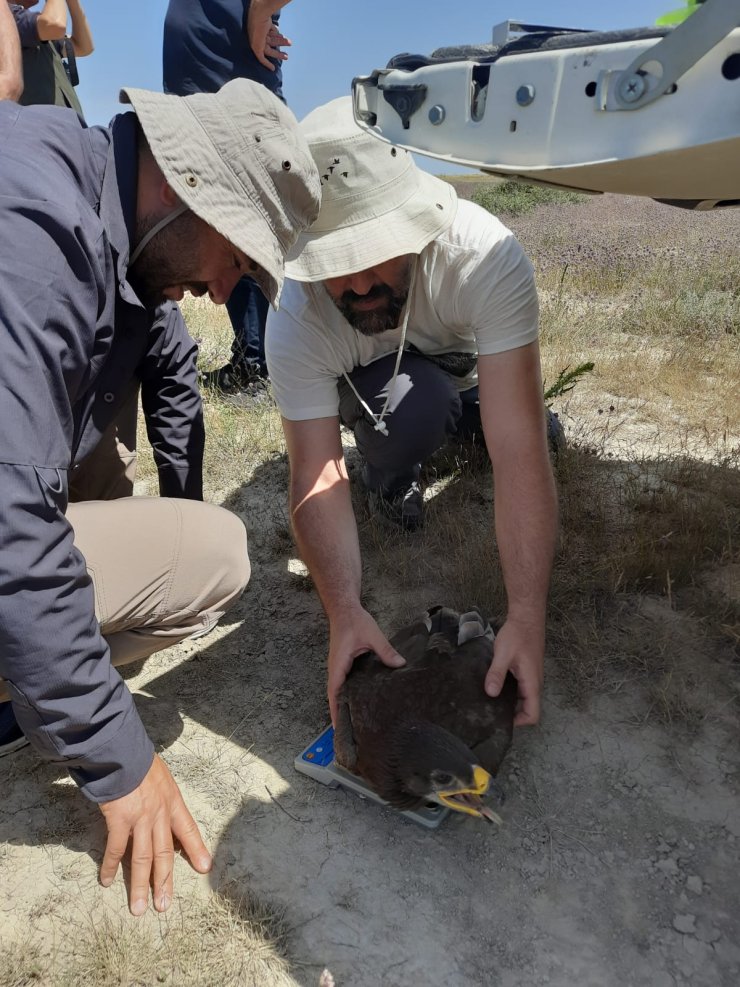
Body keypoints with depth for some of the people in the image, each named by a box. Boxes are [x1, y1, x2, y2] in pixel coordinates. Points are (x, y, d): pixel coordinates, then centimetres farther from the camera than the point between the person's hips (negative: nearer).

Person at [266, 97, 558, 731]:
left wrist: (526, 618, -51)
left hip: (471, 358, 4)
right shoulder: (295, 320, -35)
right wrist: (345, 612, -50)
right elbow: (316, 478, -35)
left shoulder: (486, 255, -40)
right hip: (378, 382, -3)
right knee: (408, 411, -33)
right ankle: (391, 481, 0)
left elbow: (520, 449, -45)